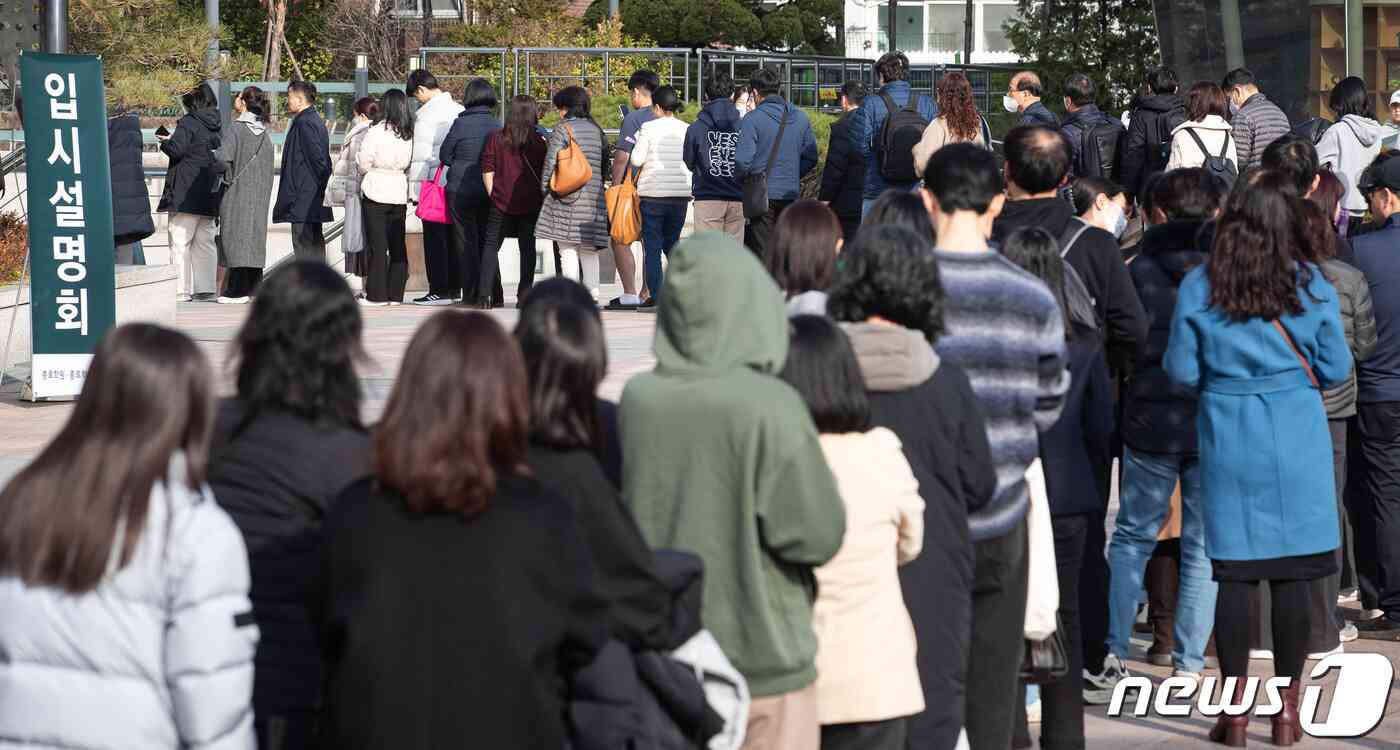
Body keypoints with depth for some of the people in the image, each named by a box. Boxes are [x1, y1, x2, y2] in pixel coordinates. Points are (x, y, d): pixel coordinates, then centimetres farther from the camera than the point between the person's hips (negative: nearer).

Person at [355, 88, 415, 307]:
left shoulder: (376, 132, -13)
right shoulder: (410, 134, -1)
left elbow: (363, 163, -9)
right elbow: (411, 165, 5)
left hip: (376, 193, -4)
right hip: (399, 193, 4)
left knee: (377, 245, -1)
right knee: (398, 245, 9)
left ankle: (377, 295, -1)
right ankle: (395, 293, 11)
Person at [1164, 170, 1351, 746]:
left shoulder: (1198, 288, -5)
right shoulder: (1312, 288, -5)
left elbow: (1182, 372, -1)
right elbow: (1335, 369, 1)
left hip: (1228, 443, 0)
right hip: (1295, 441, 0)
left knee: (1233, 574, 5)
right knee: (1291, 576, 5)